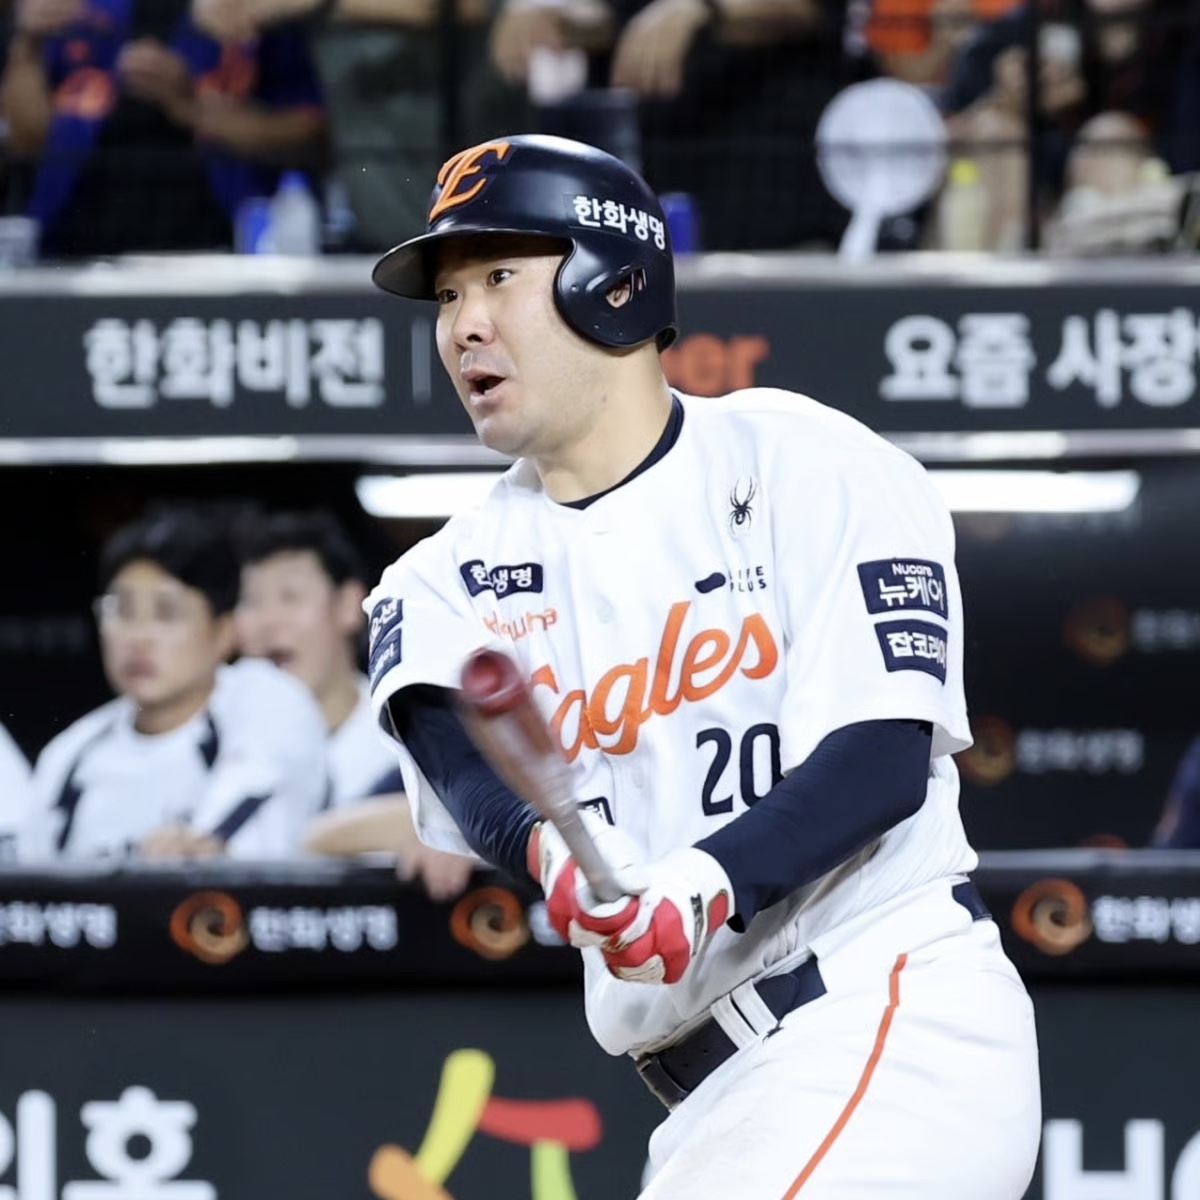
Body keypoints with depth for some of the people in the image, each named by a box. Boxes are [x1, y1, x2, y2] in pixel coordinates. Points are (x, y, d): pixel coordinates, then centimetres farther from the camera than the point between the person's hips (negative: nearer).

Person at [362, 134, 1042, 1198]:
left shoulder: (806, 464, -1)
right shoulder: (449, 583, 11)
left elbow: (884, 759, -11)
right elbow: (463, 762, -11)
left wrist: (707, 884, -30)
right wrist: (551, 849, -35)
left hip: (899, 1025, -7)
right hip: (712, 1095, 7)